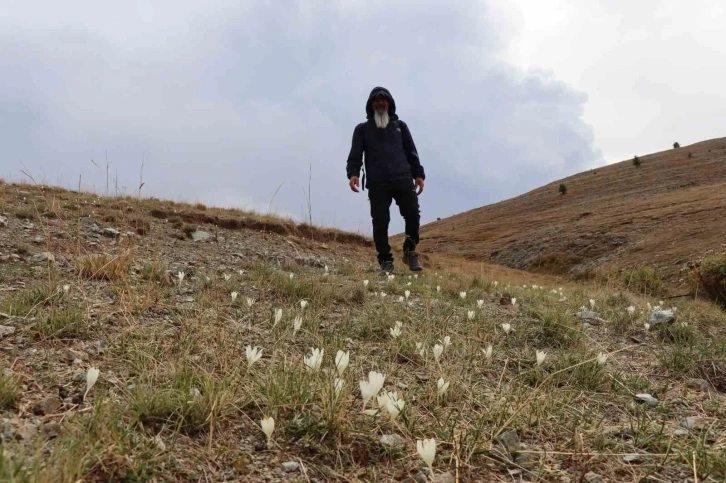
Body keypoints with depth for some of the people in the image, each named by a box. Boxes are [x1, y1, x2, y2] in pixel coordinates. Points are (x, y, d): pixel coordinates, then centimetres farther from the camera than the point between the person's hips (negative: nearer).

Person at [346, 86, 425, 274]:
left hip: (403, 179, 1)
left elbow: (411, 152, 17)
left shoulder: (400, 126, 20)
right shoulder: (362, 129, 15)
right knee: (380, 222, -5)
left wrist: (419, 174, 4)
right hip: (377, 183, -1)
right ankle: (385, 261, 5)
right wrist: (353, 173, -15)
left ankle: (410, 251, 10)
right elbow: (355, 155, 5)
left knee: (413, 214, -12)